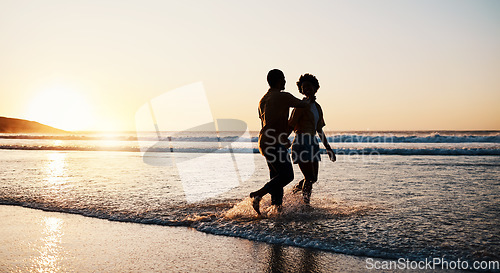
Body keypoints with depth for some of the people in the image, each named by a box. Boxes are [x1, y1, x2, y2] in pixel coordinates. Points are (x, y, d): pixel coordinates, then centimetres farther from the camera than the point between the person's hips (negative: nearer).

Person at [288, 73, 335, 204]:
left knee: (313, 178, 13)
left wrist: (328, 148, 23)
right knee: (309, 178, -6)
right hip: (301, 144, -9)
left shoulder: (317, 107, 16)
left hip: (312, 144, 9)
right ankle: (305, 204, 9)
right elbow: (291, 125, -12)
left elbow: (319, 130, 22)